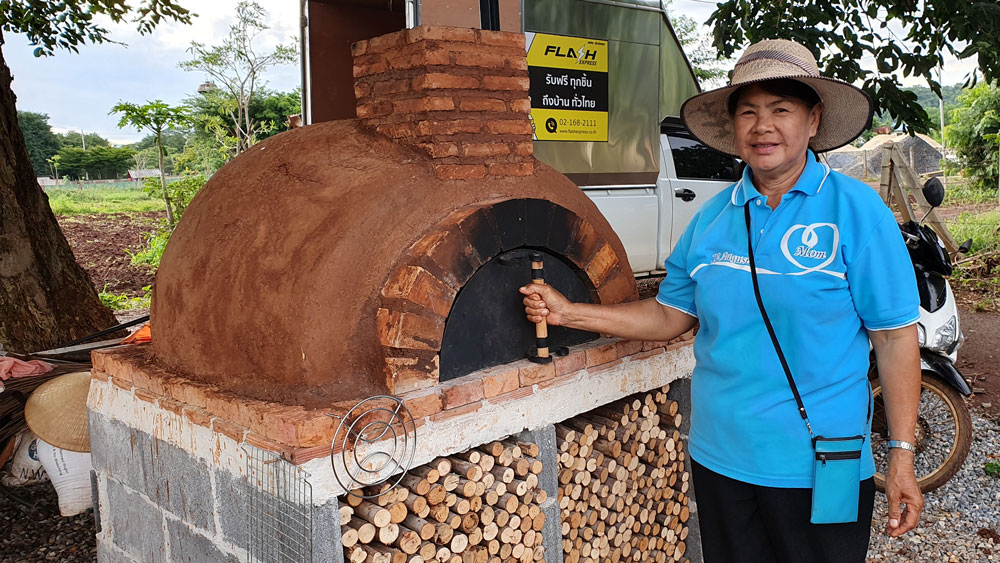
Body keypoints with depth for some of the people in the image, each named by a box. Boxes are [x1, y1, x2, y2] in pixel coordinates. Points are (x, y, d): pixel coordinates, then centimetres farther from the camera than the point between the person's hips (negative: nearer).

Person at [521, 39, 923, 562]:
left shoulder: (857, 209, -8)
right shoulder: (711, 218, 3)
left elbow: (895, 336, -8)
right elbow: (670, 315, 8)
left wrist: (902, 453, -10)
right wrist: (567, 313, 2)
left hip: (819, 466, -3)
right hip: (719, 457, 4)